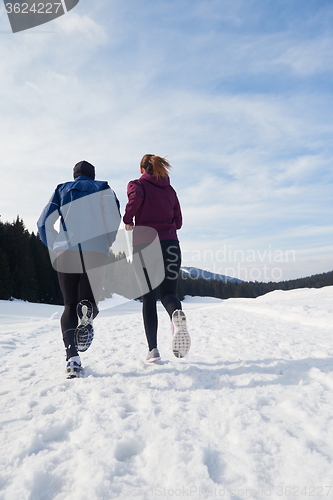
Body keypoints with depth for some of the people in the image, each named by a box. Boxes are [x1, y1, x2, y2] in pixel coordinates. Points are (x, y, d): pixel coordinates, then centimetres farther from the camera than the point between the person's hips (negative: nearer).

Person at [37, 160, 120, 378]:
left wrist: (55, 248, 21)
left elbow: (44, 223, 12)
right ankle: (87, 315, -29)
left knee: (70, 305, 9)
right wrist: (108, 244, 11)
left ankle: (72, 357, -8)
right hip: (96, 252, -1)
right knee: (89, 300, 9)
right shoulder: (103, 188, 15)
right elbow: (114, 219, -3)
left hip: (65, 253, 2)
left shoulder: (62, 190, 20)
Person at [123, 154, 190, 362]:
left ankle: (153, 349, 2)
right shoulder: (170, 190, 18)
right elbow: (178, 222, 14)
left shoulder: (137, 184, 7)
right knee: (168, 292, 5)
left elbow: (136, 196, -18)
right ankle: (178, 315, -30)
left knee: (149, 299, 6)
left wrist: (128, 220, -4)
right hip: (171, 245, 2)